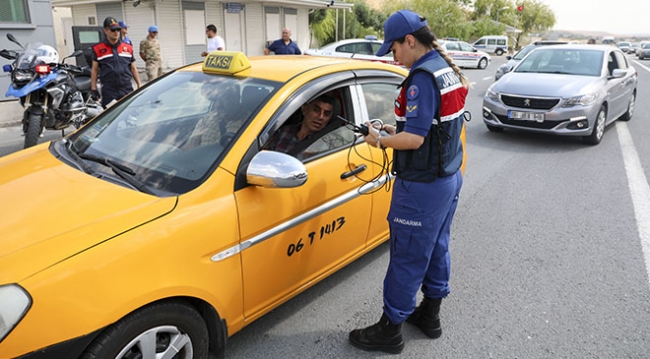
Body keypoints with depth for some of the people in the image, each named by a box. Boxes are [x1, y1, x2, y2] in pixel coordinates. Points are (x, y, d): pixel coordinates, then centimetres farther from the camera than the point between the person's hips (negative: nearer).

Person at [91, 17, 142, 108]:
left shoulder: (128, 48, 12)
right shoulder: (98, 49, 4)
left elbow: (133, 68, 15)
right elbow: (94, 70, 7)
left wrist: (139, 85, 9)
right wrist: (93, 88, 1)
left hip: (127, 89, 2)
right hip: (109, 91, -2)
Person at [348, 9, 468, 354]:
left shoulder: (423, 77, -21)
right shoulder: (448, 69, 9)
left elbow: (414, 140, -26)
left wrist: (379, 140, -10)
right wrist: (397, 130, 9)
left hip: (422, 186, -10)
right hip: (449, 177, 10)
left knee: (407, 259, 2)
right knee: (436, 249, 20)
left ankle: (390, 329, 17)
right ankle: (430, 313, 36)